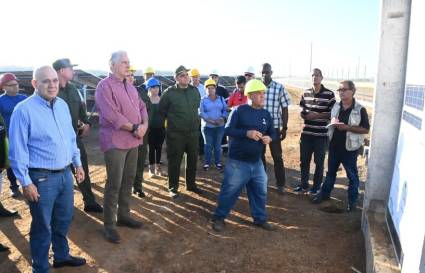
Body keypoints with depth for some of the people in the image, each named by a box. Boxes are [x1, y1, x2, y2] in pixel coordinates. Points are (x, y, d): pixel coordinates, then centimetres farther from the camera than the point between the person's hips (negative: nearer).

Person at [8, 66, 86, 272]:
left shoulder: (63, 105, 6)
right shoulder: (24, 110, -15)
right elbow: (18, 150, -14)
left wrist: (77, 164, 16)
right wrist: (26, 182, -14)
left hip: (65, 174, 7)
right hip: (42, 178, -6)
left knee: (63, 220, 22)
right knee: (42, 227, 8)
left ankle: (61, 256, 43)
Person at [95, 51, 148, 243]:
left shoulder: (130, 87, 17)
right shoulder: (105, 86, -9)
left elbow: (141, 107, 14)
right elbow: (111, 115, -20)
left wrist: (144, 125, -6)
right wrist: (135, 128, -15)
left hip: (133, 141, 8)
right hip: (115, 141, -8)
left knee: (128, 180, 14)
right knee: (114, 184, -4)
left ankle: (123, 215, 28)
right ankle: (109, 224, 8)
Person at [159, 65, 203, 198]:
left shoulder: (194, 90, 3)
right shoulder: (169, 92, -11)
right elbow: (162, 110, 0)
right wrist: (171, 119, 6)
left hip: (193, 132, 5)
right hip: (175, 134, -5)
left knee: (192, 160, 15)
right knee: (174, 161, 4)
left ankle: (191, 184, 32)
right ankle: (173, 187, 19)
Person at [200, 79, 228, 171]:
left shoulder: (221, 99, 8)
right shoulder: (203, 100, -1)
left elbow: (225, 110, 5)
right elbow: (201, 112, -10)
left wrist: (222, 118, -15)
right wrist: (211, 120, -19)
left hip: (220, 126, 2)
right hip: (207, 126, -2)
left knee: (218, 145, 10)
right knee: (208, 145, 5)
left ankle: (218, 162, 20)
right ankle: (207, 163, 17)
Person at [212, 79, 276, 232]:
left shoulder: (266, 114, 7)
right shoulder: (239, 111, -10)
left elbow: (272, 132, 15)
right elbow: (228, 130, -14)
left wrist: (269, 138, -9)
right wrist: (247, 133, -26)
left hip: (256, 162, 6)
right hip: (237, 161, -5)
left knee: (260, 192, 14)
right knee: (230, 191, 3)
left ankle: (260, 219, 34)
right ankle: (219, 217, 23)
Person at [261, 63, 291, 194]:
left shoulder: (279, 88, -5)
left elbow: (284, 109, -2)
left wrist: (284, 128, -4)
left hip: (274, 127, -2)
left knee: (277, 156, 5)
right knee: (260, 155, 13)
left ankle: (280, 184, 16)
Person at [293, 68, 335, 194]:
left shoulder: (329, 94, -5)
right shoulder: (305, 93, 8)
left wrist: (317, 115, -18)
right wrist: (305, 115, -9)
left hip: (321, 134, -4)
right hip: (306, 133, 4)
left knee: (319, 162, 7)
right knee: (304, 160, 11)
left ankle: (316, 187, 20)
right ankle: (303, 185, 26)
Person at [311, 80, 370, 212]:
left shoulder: (360, 109, -11)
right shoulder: (336, 106, 5)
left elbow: (366, 129, -13)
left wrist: (347, 127, -23)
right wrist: (332, 123, -5)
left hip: (350, 148, -5)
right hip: (334, 145, 5)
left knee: (352, 175, 10)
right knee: (331, 171, 18)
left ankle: (352, 200, 25)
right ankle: (325, 193, 33)